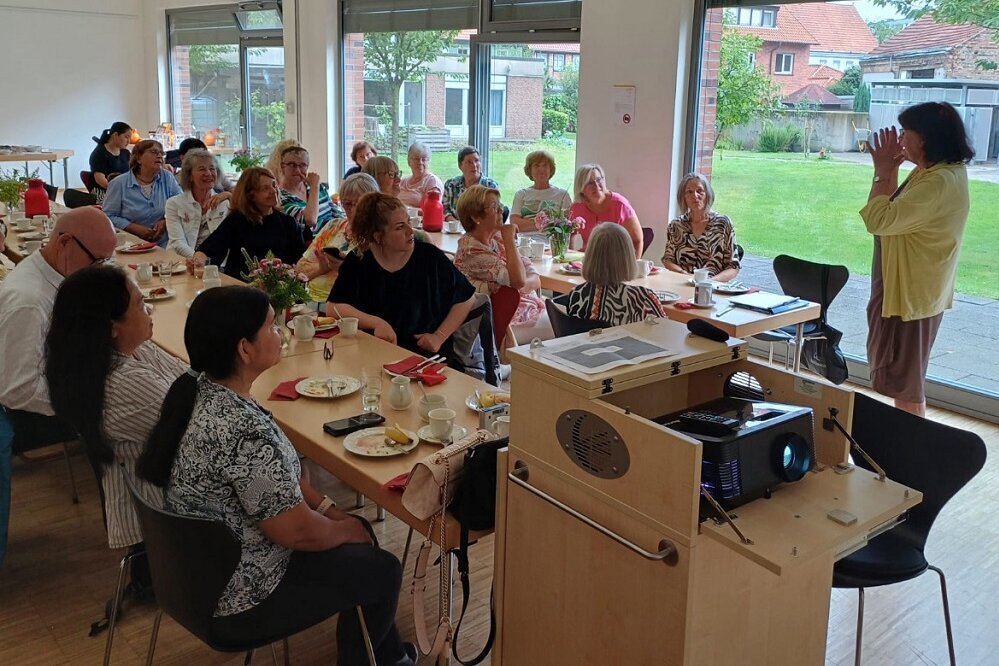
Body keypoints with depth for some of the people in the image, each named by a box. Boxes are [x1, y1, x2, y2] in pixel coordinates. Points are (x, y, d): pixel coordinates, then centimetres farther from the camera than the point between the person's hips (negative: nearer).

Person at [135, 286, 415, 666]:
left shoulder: (199, 389, -6)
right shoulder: (243, 431, -34)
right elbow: (298, 532, -24)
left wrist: (330, 509, 5)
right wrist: (345, 530, -5)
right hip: (237, 597, -8)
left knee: (359, 532, 20)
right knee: (381, 572, 8)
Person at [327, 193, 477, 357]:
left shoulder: (430, 257, -1)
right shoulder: (358, 261, 2)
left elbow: (467, 299, 8)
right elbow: (333, 307, -1)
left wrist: (439, 337, -1)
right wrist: (376, 323, -14)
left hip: (428, 356, -2)